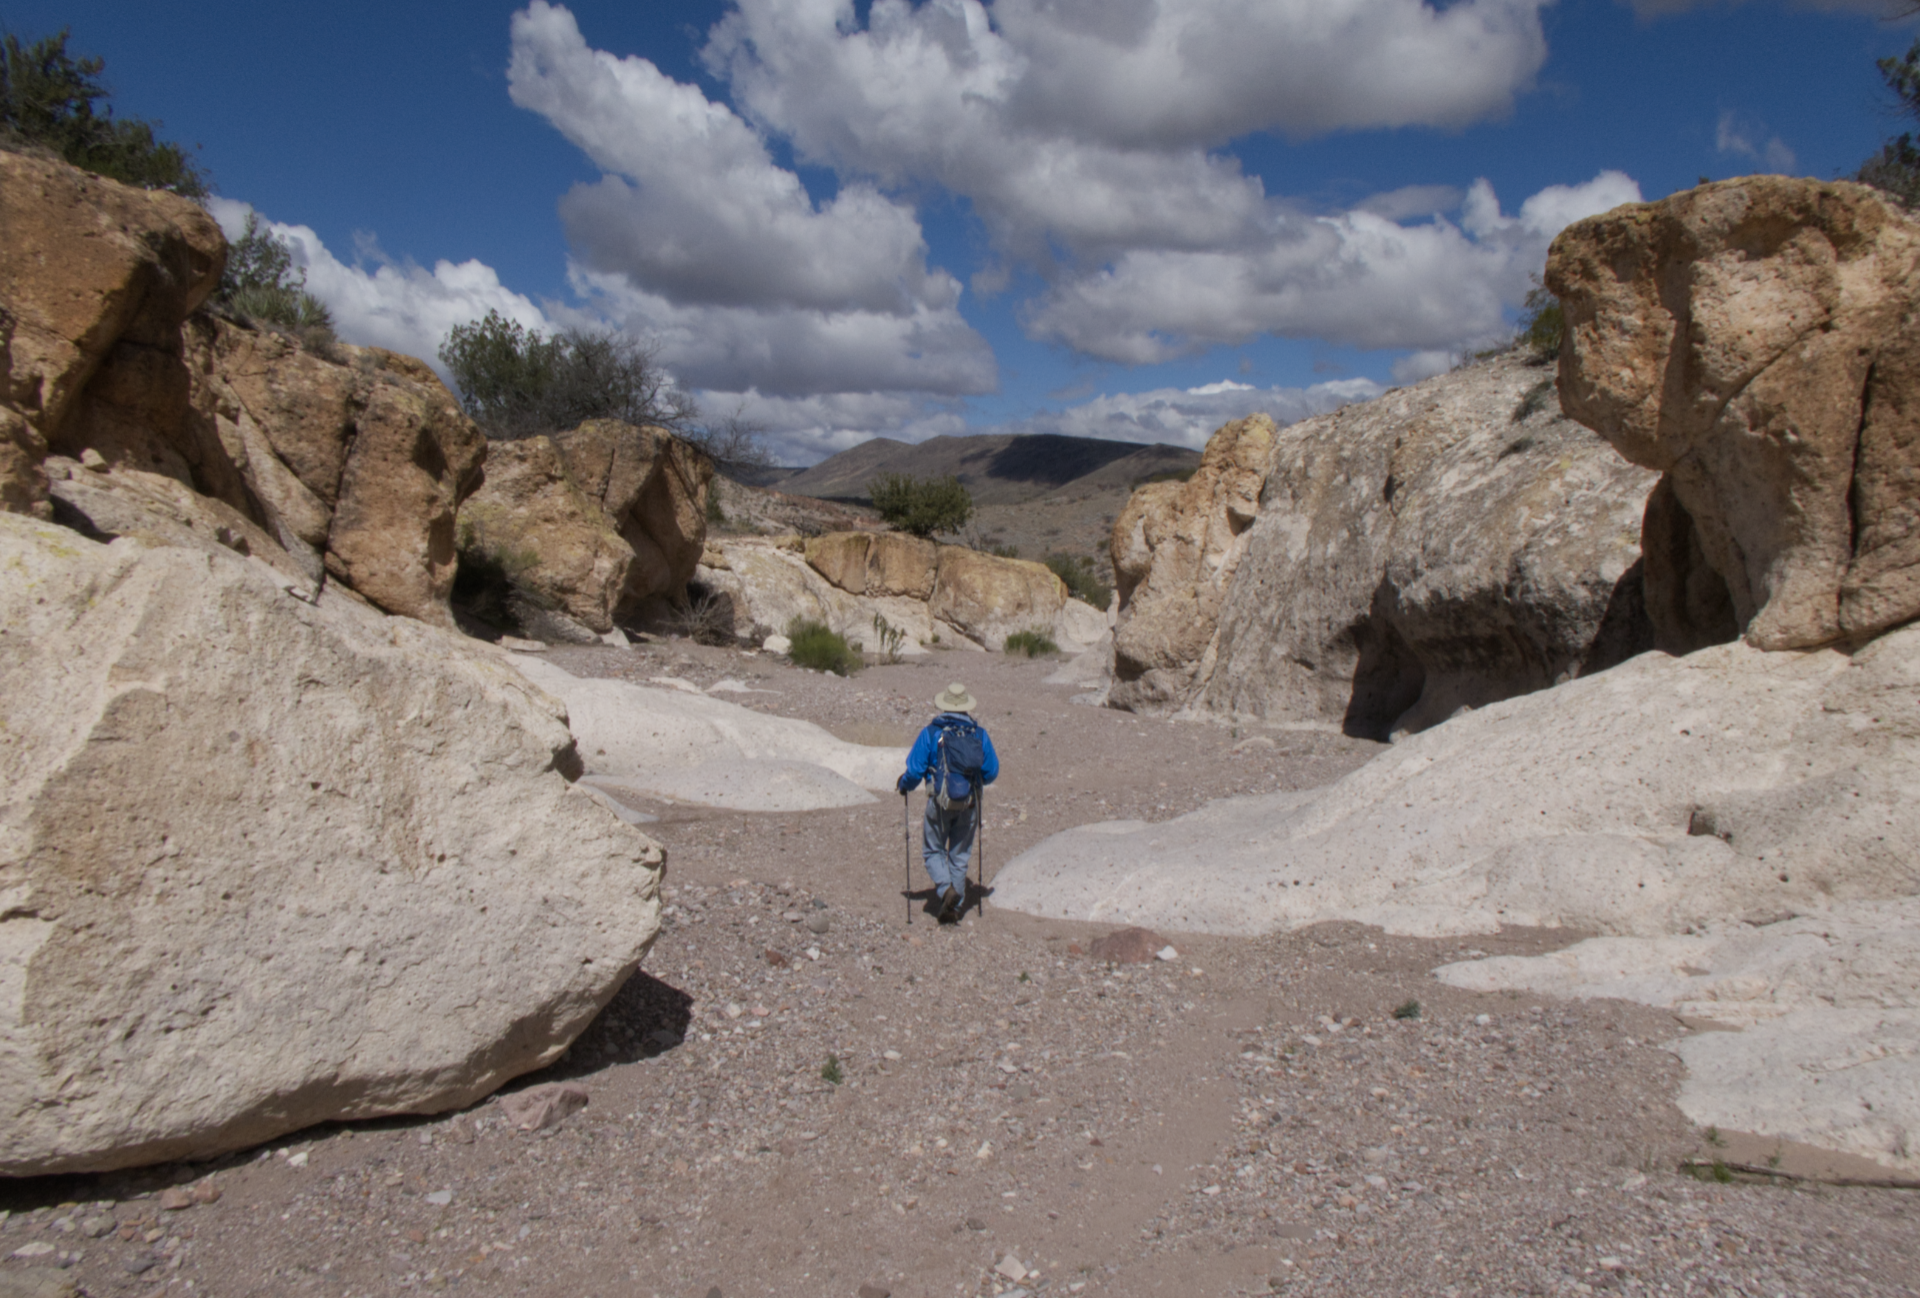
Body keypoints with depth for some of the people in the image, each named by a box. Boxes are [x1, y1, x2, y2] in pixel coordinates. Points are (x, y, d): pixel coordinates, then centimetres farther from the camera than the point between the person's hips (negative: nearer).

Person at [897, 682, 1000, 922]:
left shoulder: (931, 732, -9)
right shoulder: (979, 733, -1)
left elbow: (914, 769, -9)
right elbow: (992, 771, 6)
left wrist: (905, 786, 12)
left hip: (939, 802, -2)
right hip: (969, 803, 3)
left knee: (933, 851, 13)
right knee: (960, 855, 14)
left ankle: (946, 888, -11)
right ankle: (954, 906, 16)